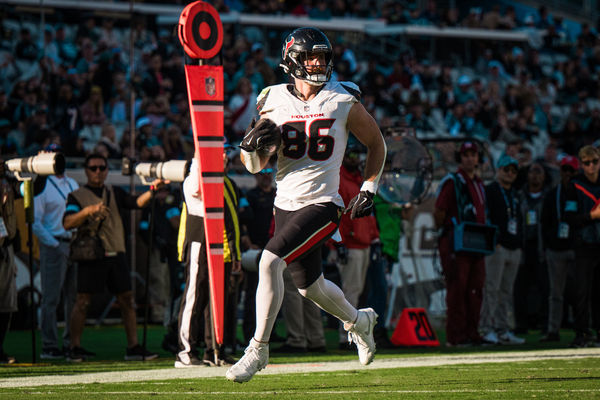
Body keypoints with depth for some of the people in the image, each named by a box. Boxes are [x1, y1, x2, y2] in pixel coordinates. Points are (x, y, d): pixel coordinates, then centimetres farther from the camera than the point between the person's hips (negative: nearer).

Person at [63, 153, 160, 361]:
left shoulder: (114, 193, 17)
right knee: (82, 302, -4)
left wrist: (152, 190, -14)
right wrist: (88, 211, -23)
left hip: (116, 254, 4)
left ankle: (133, 347, 8)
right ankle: (75, 348, 2)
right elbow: (67, 223, -9)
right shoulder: (77, 196, 5)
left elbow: (137, 202, 3)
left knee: (127, 299, 3)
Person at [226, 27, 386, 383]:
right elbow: (254, 166, 7)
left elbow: (376, 143, 11)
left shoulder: (343, 102, -4)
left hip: (321, 204, -5)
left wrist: (369, 189, 5)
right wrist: (254, 145, -15)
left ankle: (258, 349, -13)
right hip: (285, 204, 5)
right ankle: (359, 320, 48)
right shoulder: (275, 103, 2)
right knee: (310, 286, 18)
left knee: (270, 263, -23)